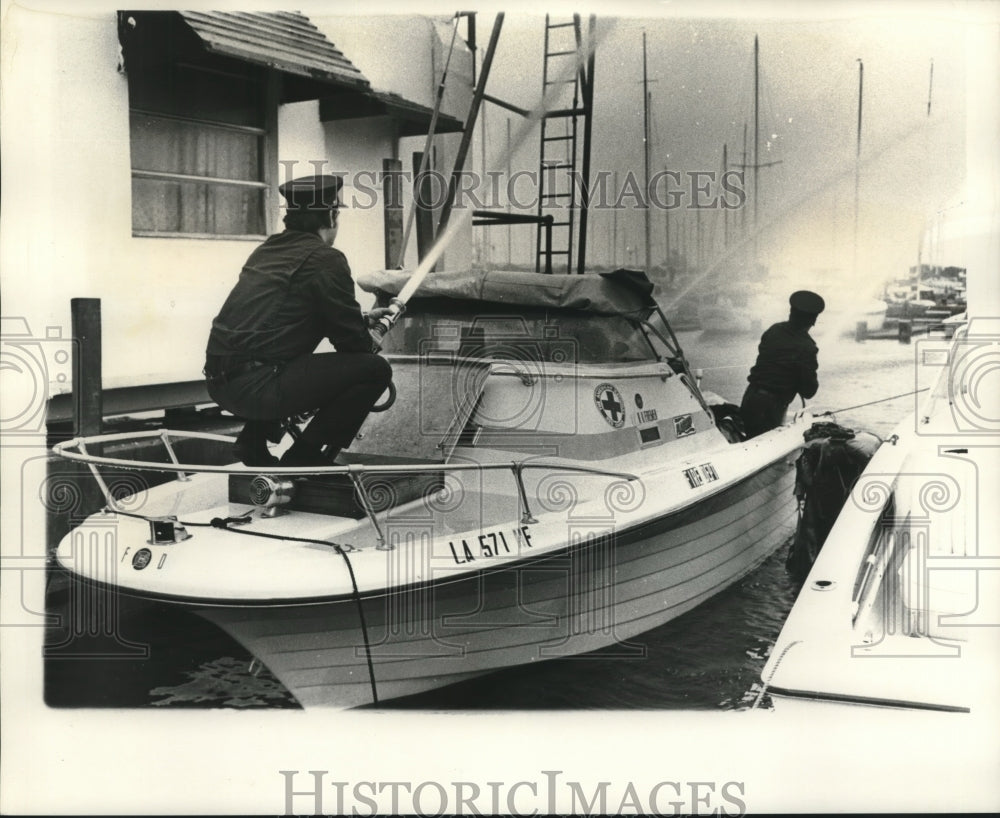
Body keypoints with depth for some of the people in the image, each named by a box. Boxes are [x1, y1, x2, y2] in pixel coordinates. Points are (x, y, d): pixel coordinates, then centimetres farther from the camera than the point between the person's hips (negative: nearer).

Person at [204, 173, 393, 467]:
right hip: (255, 386, -9)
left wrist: (362, 320, 38)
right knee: (375, 369, -5)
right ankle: (305, 458, -1)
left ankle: (253, 443, 27)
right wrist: (372, 345, 21)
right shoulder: (326, 259, -7)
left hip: (218, 382, 9)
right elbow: (352, 340, -3)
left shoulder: (269, 248, 18)